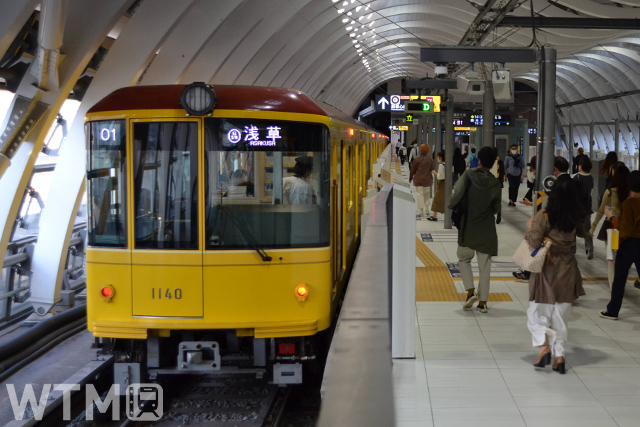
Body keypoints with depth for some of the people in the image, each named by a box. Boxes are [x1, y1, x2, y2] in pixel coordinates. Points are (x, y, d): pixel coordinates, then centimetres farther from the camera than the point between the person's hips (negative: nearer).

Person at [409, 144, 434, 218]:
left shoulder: (416, 159, -10)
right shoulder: (430, 159, 0)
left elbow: (413, 170, -4)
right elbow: (432, 169, 8)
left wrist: (410, 178, 9)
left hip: (418, 179, -4)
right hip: (427, 179, 4)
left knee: (420, 194, -1)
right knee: (426, 194, 17)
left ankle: (422, 211, -5)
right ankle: (427, 210, 21)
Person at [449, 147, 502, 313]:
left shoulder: (469, 174, -10)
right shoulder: (495, 184, -4)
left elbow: (458, 193, -21)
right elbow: (496, 209, 4)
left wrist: (451, 206, -2)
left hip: (468, 227, -1)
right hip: (486, 231, 1)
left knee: (464, 259, 18)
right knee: (485, 266, 7)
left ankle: (471, 291, 1)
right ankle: (483, 302, 7)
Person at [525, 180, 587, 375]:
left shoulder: (544, 216, -15)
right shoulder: (575, 218, -2)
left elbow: (534, 241, -21)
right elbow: (582, 233, 17)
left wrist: (530, 227, -4)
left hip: (547, 269, -4)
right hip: (567, 271, 4)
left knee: (537, 313, 8)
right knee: (560, 316, 13)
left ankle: (544, 346, -10)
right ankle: (559, 355, 12)